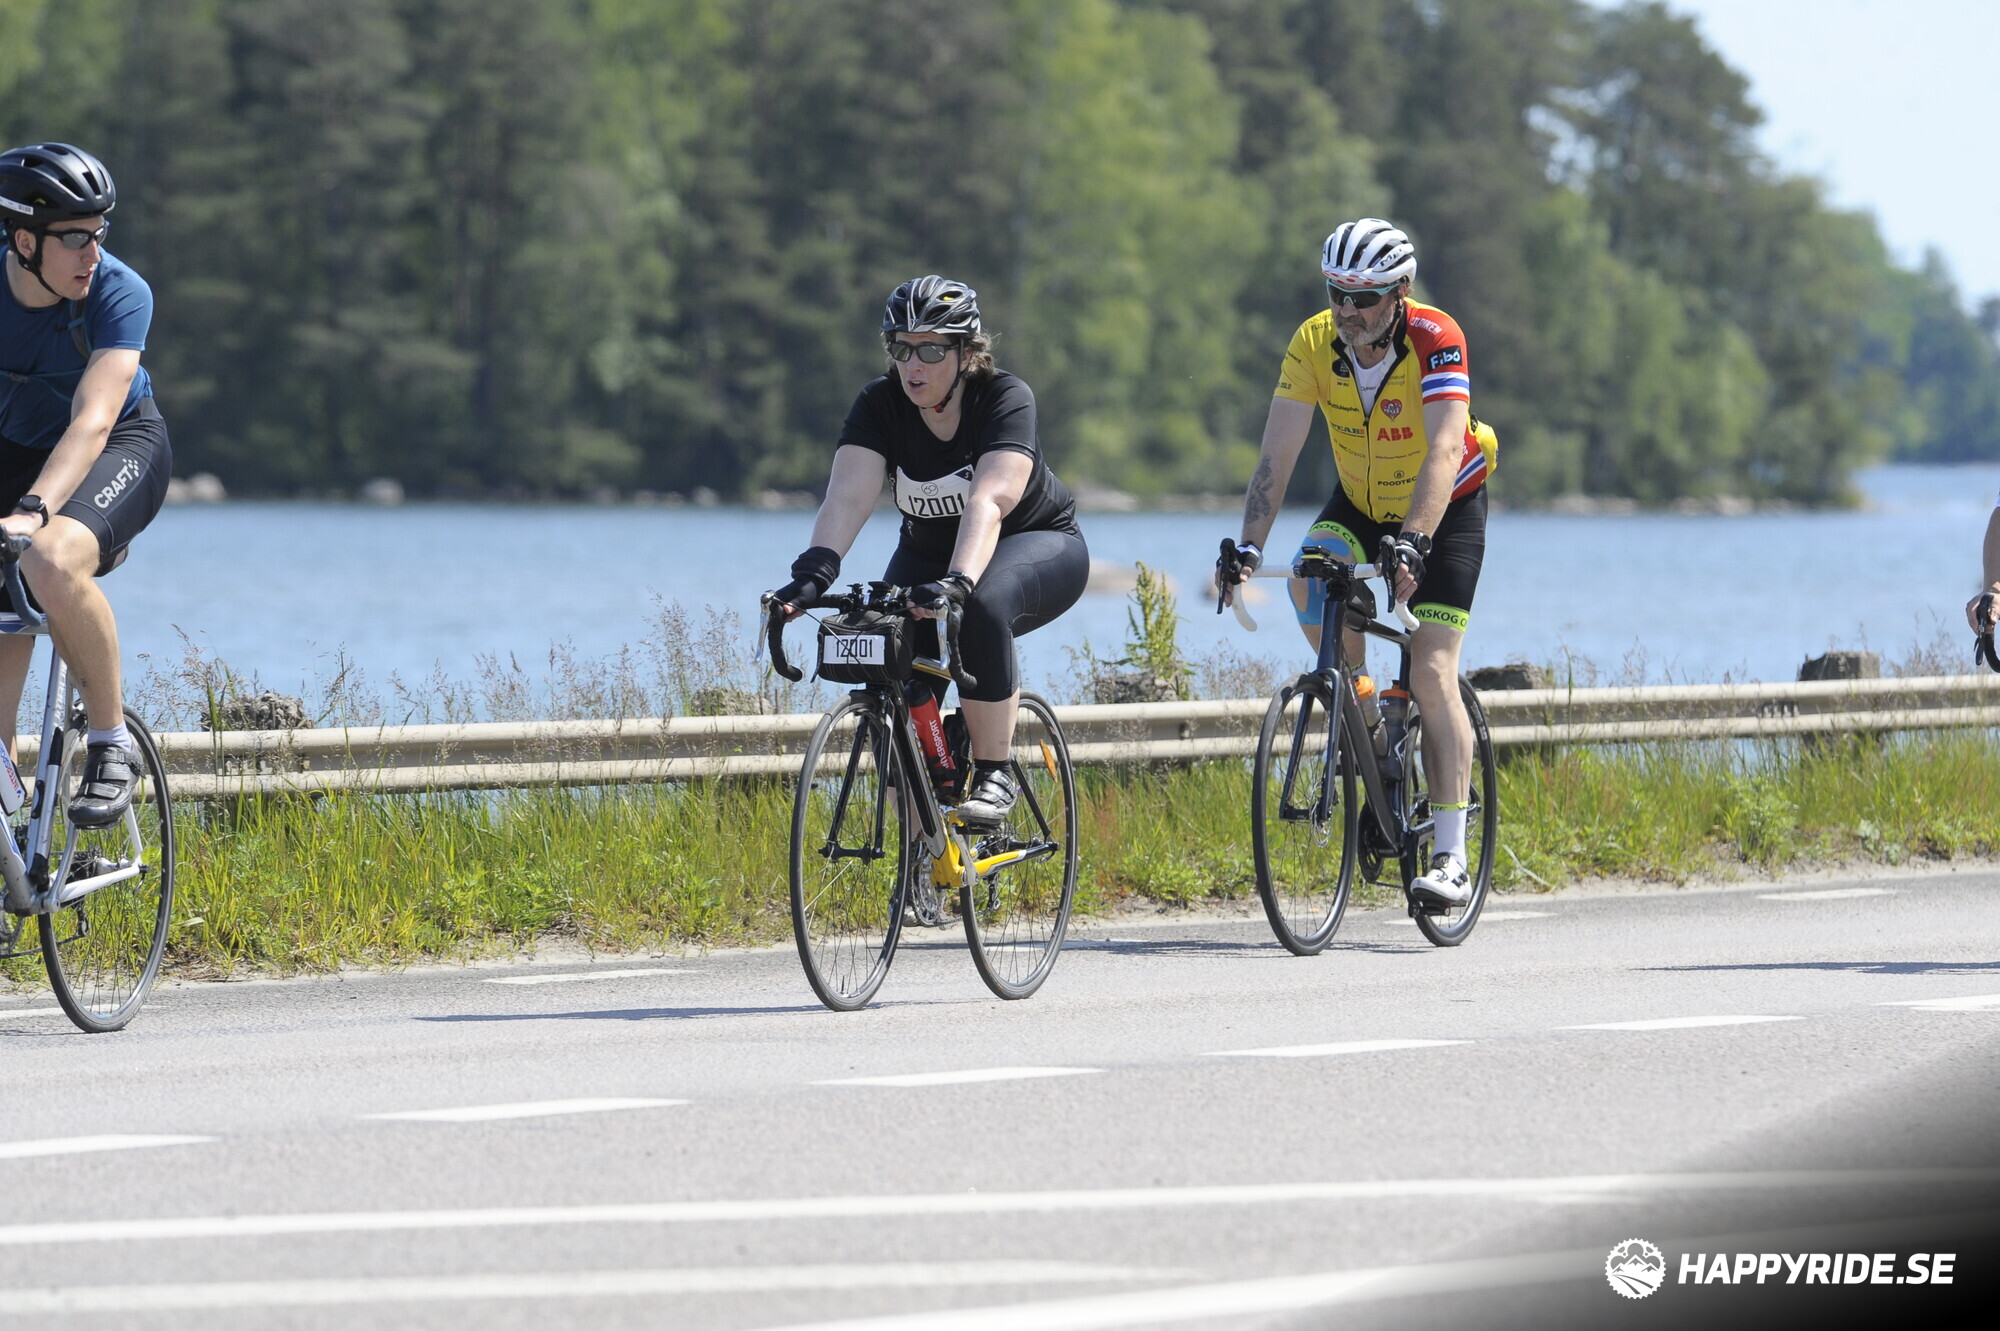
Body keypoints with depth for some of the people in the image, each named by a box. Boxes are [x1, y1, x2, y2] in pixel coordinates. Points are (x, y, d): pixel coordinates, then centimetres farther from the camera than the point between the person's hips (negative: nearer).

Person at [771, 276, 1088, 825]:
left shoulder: (1005, 399, -27)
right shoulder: (880, 404, -17)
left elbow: (989, 500, -43)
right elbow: (848, 495, -31)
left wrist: (956, 584, -59)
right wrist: (814, 572, -50)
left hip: (1038, 546, -4)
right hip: (931, 551, 4)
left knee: (982, 606, -37)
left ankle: (993, 775, -23)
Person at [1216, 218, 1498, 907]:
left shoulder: (1436, 340, -29)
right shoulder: (1314, 343, -18)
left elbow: (1444, 452, -40)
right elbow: (1277, 454, -20)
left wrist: (1413, 543, -53)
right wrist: (1248, 546, -33)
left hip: (1447, 509, -4)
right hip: (1360, 501, 4)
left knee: (1432, 673, -15)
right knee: (1311, 586, -27)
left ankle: (1451, 858, -13)